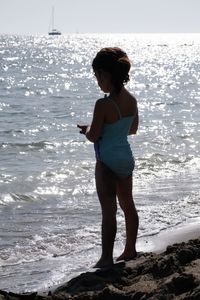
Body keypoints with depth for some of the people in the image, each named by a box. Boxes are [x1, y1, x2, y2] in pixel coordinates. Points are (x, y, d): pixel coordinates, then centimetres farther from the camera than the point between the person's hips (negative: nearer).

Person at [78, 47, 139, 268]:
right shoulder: (131, 100, 1)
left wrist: (86, 130, 4)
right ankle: (130, 250, 32)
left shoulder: (103, 105, -22)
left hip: (108, 161, -8)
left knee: (108, 210, -3)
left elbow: (93, 137, -17)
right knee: (128, 205, 19)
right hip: (127, 158, 8)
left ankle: (107, 258, 2)